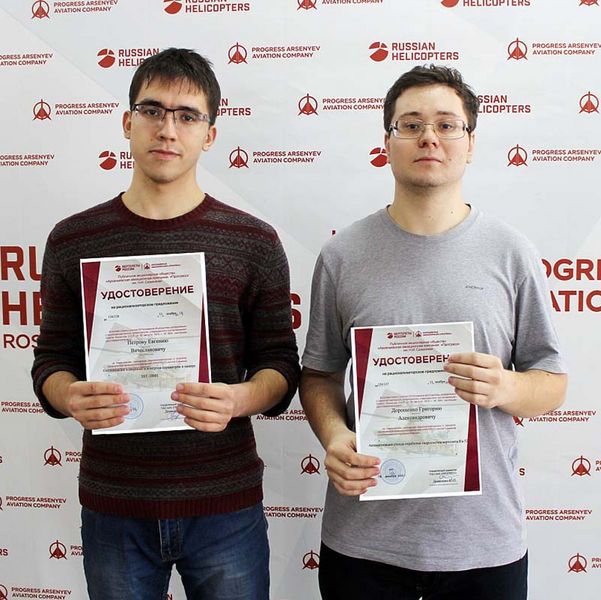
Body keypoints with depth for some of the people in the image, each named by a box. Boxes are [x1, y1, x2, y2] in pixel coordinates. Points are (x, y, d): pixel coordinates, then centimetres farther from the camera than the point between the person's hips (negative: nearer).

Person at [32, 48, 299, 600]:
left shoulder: (253, 242, -2)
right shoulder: (73, 241, 2)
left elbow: (280, 365, 0)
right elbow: (52, 360, 5)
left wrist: (238, 400, -21)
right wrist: (73, 399, -16)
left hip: (225, 506, -1)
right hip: (113, 506, 1)